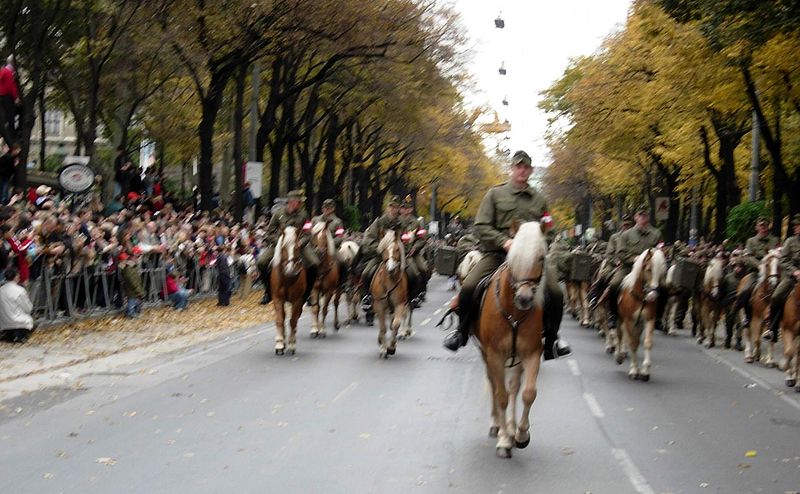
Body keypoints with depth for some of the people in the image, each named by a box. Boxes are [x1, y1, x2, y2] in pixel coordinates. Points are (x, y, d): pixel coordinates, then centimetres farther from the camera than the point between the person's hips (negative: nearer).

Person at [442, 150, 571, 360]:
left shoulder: (539, 199, 15)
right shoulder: (496, 194, 7)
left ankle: (551, 341, -1)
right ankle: (461, 332, 1)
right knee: (468, 287, -22)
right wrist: (504, 241, -15)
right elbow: (482, 226, -1)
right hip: (497, 252, -2)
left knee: (555, 293, -18)